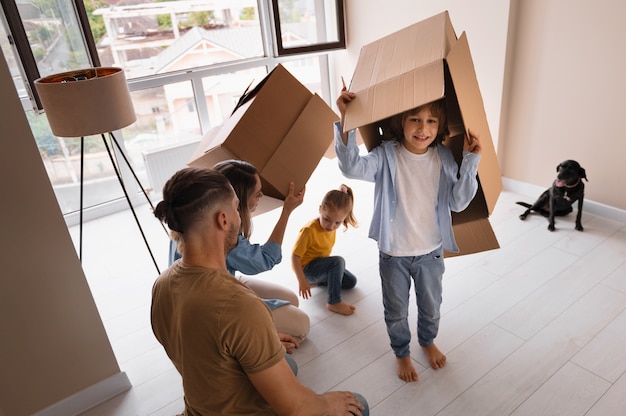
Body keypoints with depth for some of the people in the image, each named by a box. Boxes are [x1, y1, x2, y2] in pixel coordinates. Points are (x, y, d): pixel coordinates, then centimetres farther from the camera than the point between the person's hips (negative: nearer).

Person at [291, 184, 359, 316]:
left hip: (321, 264, 8)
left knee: (351, 282, 10)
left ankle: (317, 281, 16)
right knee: (338, 261, -31)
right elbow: (295, 256, -27)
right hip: (306, 268, -8)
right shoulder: (309, 230, -29)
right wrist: (302, 281, -28)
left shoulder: (331, 226, -7)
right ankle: (334, 302, -23)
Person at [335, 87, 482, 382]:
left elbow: (458, 202, -13)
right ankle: (401, 353, 48)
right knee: (396, 311, 19)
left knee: (431, 307, 25)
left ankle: (428, 341, 58)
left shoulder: (444, 158, -9)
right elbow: (352, 167, -36)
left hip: (431, 253, 3)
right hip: (393, 254, -2)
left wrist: (470, 160, -21)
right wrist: (346, 120, -44)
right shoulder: (387, 155, -17)